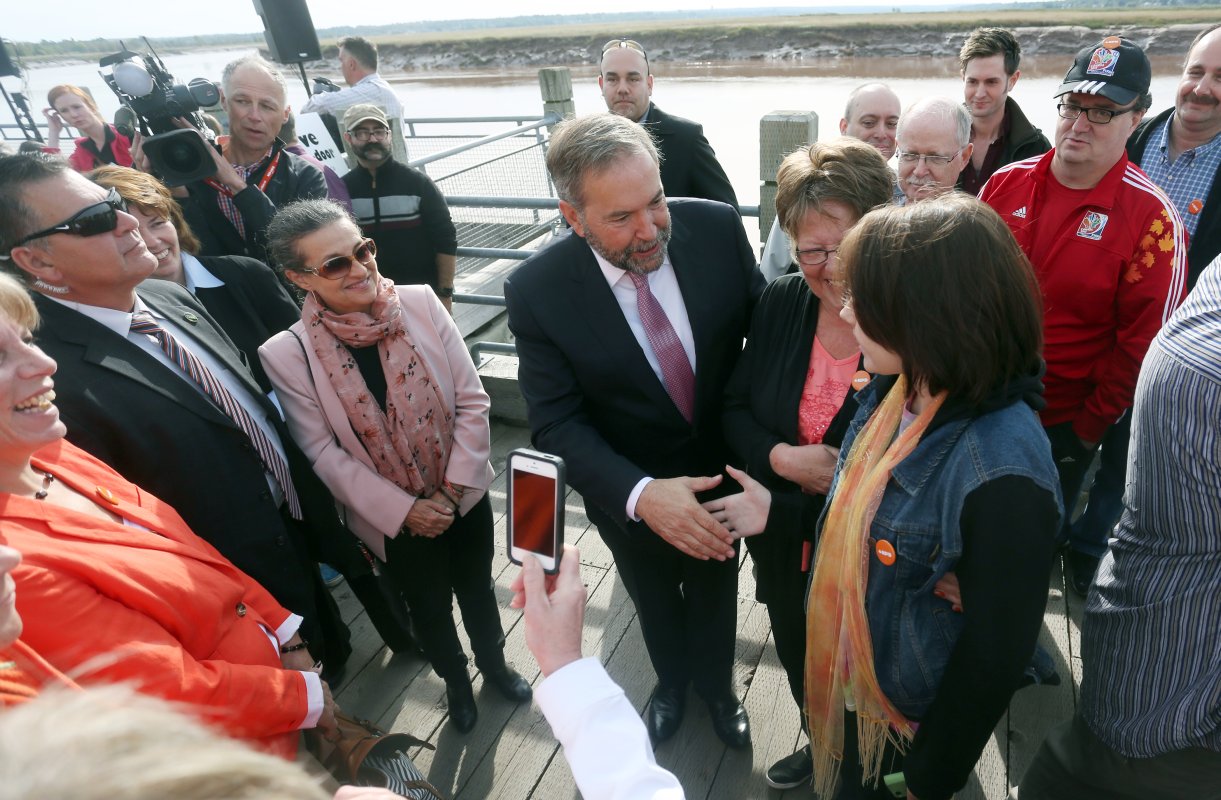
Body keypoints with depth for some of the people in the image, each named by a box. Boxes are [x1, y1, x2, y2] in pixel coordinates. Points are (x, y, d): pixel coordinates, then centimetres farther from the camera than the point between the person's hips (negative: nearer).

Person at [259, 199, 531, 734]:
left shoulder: (421, 303, -14)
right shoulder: (287, 354, -17)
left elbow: (472, 401, -11)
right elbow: (325, 453, -12)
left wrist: (451, 490, -15)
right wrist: (404, 509, -15)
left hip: (465, 496, 2)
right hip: (394, 520, -1)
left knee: (477, 589, 24)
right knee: (430, 607, 22)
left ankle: (494, 662, 55)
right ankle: (455, 680, 53)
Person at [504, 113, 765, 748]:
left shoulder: (717, 228, -21)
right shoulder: (536, 290, -26)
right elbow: (557, 423, -23)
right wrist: (640, 494, -38)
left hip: (717, 475, 2)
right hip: (627, 494, -1)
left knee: (714, 591, 28)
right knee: (655, 601, 28)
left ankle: (716, 683, 62)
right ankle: (671, 679, 63)